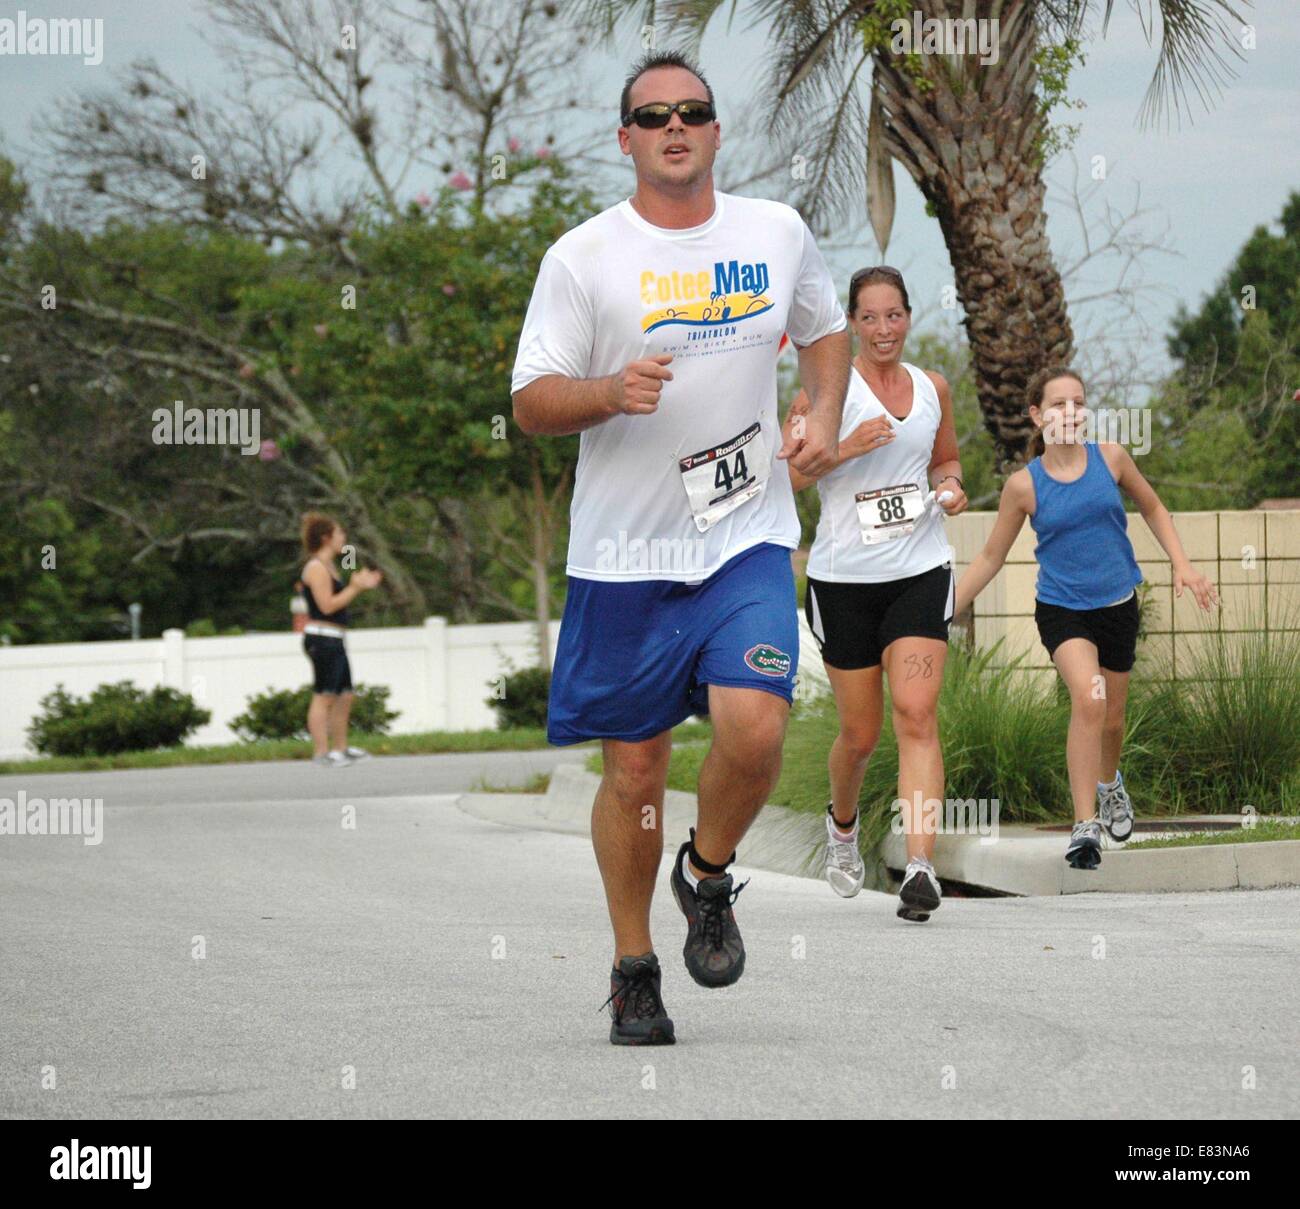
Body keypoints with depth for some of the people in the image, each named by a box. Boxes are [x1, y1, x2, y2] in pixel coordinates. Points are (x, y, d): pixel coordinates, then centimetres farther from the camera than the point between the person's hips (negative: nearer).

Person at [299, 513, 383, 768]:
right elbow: (327, 605, -20)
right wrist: (354, 588, -14)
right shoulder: (317, 568, -13)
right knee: (324, 696, -11)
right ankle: (321, 752, -12)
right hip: (322, 638, -11)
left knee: (344, 696, 14)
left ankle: (340, 748, 21)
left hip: (333, 641, 11)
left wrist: (360, 586, 15)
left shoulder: (327, 567, 19)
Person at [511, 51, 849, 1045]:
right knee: (635, 768, 4)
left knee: (754, 728, -19)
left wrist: (825, 418, 6)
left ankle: (708, 877, 12)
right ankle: (634, 971, 21)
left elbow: (826, 328, 24)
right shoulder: (582, 257, -3)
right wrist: (610, 391, -23)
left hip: (749, 536, 1)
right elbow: (532, 403, -3)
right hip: (623, 551, -1)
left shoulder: (778, 233, 6)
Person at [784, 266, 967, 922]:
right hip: (843, 576, -2)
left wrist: (950, 486, 3)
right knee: (860, 731, 7)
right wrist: (846, 449, -21)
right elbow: (782, 474, -7)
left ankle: (920, 867, -23)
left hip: (921, 572, 2)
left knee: (916, 715, -15)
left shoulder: (933, 388, 9)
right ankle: (842, 822, 40)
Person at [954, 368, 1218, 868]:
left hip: (1117, 605, 3)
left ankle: (1109, 782, 50)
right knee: (1089, 699, -27)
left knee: (1110, 719, 15)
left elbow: (1152, 508, 13)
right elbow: (991, 556, 1)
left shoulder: (1110, 458, -6)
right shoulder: (1025, 484, -10)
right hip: (1061, 608, -3)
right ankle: (1085, 825, -24)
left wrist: (1182, 564, 3)